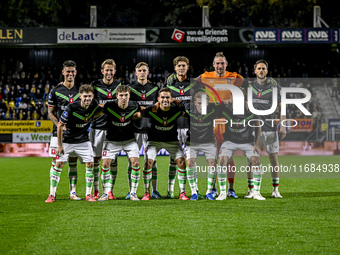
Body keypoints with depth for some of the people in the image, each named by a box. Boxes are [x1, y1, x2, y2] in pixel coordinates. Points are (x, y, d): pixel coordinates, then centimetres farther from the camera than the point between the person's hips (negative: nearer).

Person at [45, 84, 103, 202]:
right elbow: (60, 126, -16)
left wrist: (91, 117, -3)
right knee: (59, 164, -8)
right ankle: (52, 195, -1)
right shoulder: (71, 108, -24)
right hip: (67, 141, -3)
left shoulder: (93, 105, -10)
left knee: (90, 164, -7)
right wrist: (59, 145, -14)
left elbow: (100, 112, 17)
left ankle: (88, 194, 5)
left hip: (83, 141, 3)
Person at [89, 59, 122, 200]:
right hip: (97, 126, -1)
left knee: (113, 160, -1)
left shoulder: (119, 85, 8)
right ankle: (96, 190, 11)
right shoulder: (95, 85, 2)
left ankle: (109, 190, 3)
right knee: (96, 159, 2)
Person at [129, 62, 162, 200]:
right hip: (135, 128, -1)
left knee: (151, 160, 1)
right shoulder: (130, 89, 8)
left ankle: (153, 190, 6)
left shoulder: (155, 89, 12)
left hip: (150, 128, 1)